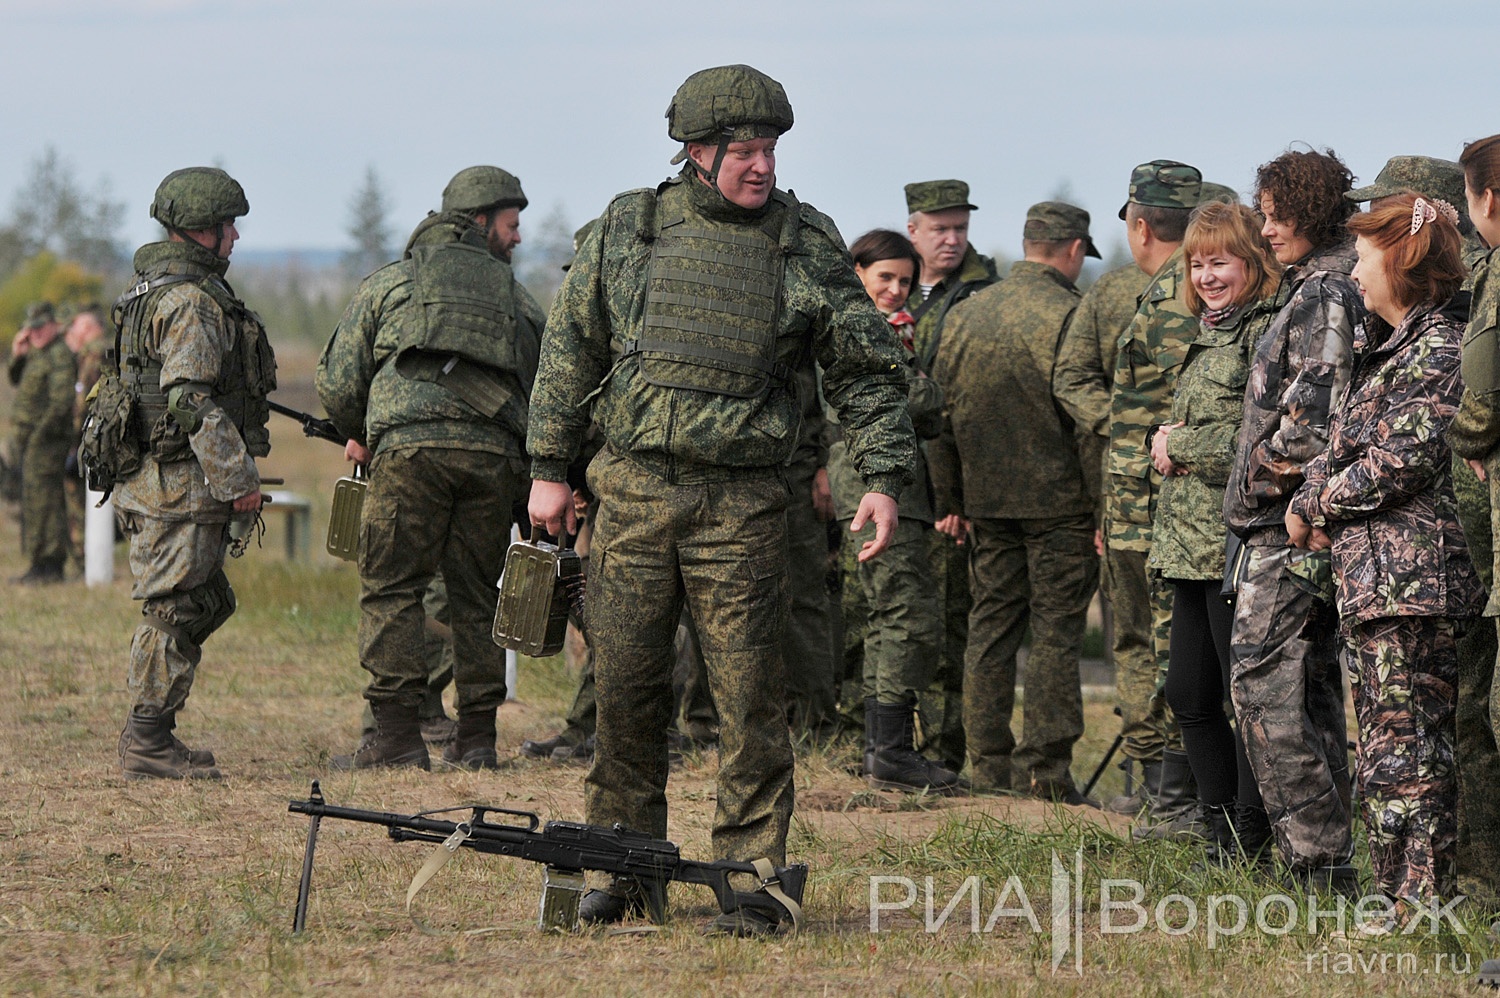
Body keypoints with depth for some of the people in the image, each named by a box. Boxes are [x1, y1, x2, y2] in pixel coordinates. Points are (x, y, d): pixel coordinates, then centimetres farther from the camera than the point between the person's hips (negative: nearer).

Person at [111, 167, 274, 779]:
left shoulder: (150, 288, 17)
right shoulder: (191, 300, -16)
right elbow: (194, 402, -22)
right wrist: (239, 480, -18)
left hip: (154, 476, 10)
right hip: (182, 479, -10)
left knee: (207, 604, 16)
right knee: (174, 611, -5)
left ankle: (150, 734, 18)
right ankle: (147, 745, -1)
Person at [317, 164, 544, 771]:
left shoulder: (389, 283, 16)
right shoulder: (517, 299, 20)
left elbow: (337, 382, 11)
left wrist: (358, 436, 28)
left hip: (411, 447, -2)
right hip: (494, 456, 2)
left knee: (392, 590, 0)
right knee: (477, 597, 10)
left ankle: (397, 738, -8)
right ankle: (476, 739, 10)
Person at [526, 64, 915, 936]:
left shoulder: (807, 245, 1)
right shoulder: (628, 229, 5)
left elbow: (868, 369, 5)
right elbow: (572, 349, 13)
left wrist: (885, 478, -4)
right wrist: (551, 467, 10)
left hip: (743, 503, -2)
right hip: (634, 488, 2)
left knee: (751, 694, -4)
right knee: (626, 686, 5)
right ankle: (629, 873, 16)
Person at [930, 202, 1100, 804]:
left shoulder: (965, 315, 9)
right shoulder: (1068, 315, -11)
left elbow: (942, 411, 12)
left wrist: (948, 499, 18)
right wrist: (1105, 505, -9)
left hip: (986, 500, 5)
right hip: (1058, 500, -5)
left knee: (990, 625, 11)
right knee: (1056, 632, -1)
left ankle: (988, 761, 12)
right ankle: (1045, 768, -3)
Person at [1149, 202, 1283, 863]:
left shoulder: (1267, 331, -10)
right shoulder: (1210, 337, 19)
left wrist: (1179, 444, -8)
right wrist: (1169, 439, 4)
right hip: (1191, 540, 10)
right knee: (1188, 695, 11)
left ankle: (1251, 839, 3)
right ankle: (1222, 827, 21)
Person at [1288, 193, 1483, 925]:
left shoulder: (1439, 349, -12)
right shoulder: (1379, 347, 19)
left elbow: (1404, 460, -18)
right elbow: (1341, 442, 20)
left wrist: (1325, 503, -6)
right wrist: (1307, 502, 1)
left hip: (1414, 575, -10)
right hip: (1369, 573, 10)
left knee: (1407, 743, -9)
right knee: (1380, 742, 12)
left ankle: (1426, 901, -7)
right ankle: (1398, 893, 16)